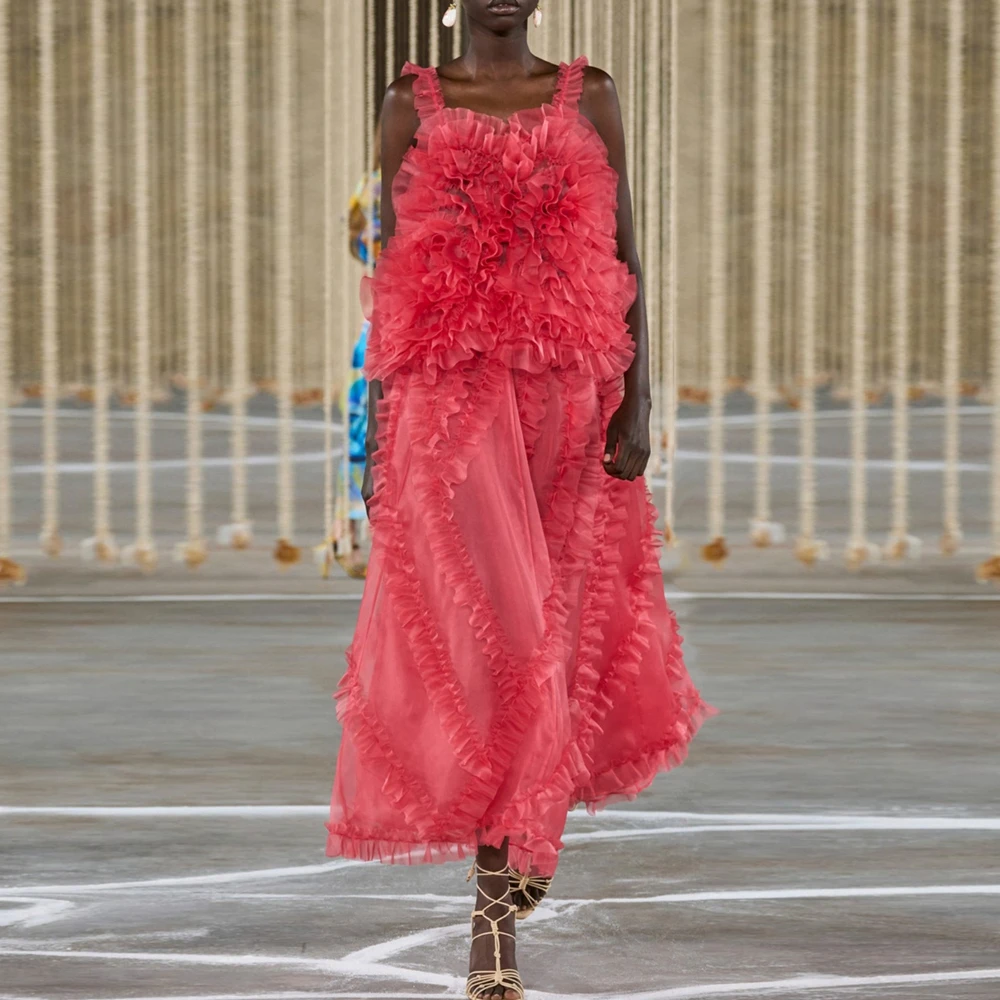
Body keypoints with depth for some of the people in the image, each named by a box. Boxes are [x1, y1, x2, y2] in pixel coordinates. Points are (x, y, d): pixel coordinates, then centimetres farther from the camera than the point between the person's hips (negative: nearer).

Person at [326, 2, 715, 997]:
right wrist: (378, 424, 2)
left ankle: (517, 837, 22)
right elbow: (389, 273, 7)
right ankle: (496, 900, -7)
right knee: (480, 619, -9)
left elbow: (624, 258, 8)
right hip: (447, 390, -2)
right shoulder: (413, 103, 7)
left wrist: (636, 402, -1)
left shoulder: (588, 95, 9)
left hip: (570, 391, 2)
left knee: (556, 614, 4)